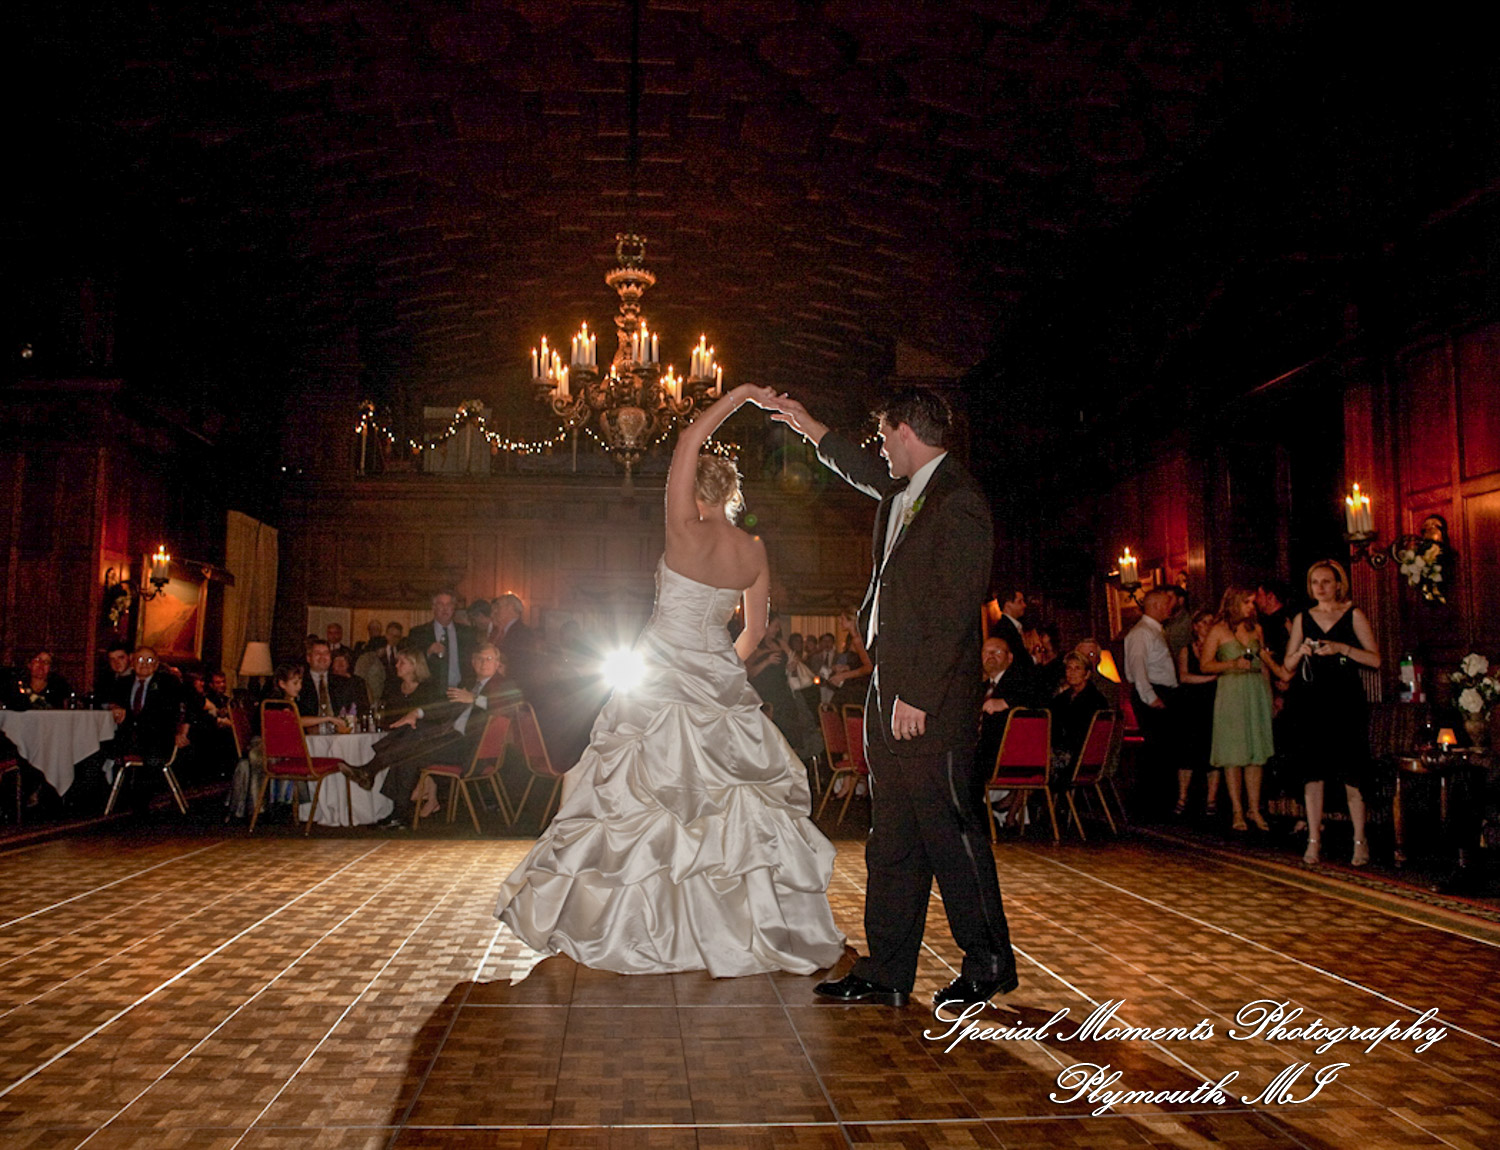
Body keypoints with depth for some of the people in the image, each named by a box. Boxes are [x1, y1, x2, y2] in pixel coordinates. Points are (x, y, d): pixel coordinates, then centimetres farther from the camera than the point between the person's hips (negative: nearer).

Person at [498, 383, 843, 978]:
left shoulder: (688, 533, -15)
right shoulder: (754, 551, 1)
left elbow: (687, 439, -13)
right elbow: (755, 629, 10)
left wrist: (739, 395, -4)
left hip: (665, 679, -5)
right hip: (723, 692, 5)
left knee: (647, 801, 4)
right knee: (729, 804, 11)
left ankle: (634, 931, 13)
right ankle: (736, 928, 16)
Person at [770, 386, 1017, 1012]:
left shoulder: (959, 503, -13)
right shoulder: (902, 493, 14)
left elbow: (954, 611, -18)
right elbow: (863, 473, 39)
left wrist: (918, 695, -20)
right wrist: (810, 428, 44)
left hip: (931, 702, -9)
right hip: (889, 696, 9)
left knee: (949, 831, 0)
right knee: (891, 842, 11)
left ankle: (989, 964, 16)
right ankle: (886, 972, 18)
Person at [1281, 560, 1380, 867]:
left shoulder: (1353, 615, 5)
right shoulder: (1302, 619, 13)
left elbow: (1375, 660, -1)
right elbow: (1288, 666, 14)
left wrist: (1342, 648, -14)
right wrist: (1300, 652, -6)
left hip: (1345, 701, -2)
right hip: (1309, 702, 3)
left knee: (1351, 772, -5)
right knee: (1312, 772, 0)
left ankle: (1360, 841, 3)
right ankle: (1314, 840, 3)